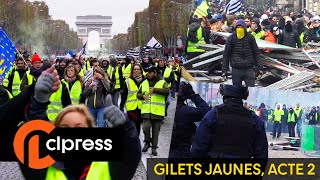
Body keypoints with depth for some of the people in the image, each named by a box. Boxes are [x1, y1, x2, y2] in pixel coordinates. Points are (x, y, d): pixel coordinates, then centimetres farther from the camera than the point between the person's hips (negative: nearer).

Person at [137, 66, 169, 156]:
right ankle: (147, 142, 14)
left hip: (158, 111, -2)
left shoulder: (162, 83, 2)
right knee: (146, 127, -11)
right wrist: (143, 96, -6)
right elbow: (138, 94, 17)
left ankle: (154, 147, 17)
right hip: (146, 111, 2)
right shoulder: (144, 83, 13)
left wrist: (154, 90, -23)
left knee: (156, 130, 5)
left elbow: (167, 91, -17)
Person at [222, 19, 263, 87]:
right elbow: (226, 55, 5)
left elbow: (256, 53, 8)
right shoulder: (231, 38, 2)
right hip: (236, 70, 0)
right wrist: (224, 71, 1)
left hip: (249, 69, 0)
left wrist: (259, 68, 2)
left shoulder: (250, 37, 4)